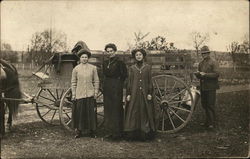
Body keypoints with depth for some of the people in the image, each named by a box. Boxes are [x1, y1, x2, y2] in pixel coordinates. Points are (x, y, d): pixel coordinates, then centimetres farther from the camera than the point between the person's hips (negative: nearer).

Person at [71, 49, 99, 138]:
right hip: (79, 94, 0)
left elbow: (96, 81, 8)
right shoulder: (76, 69, 4)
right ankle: (78, 131, 13)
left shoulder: (93, 68, 5)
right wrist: (73, 94, 3)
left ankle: (91, 131, 14)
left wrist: (96, 92, 3)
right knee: (79, 112, 1)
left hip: (90, 94, 0)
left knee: (90, 112, 3)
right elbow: (73, 82, 6)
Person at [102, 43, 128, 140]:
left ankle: (117, 132, 4)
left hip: (116, 88, -7)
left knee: (116, 109, -3)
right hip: (107, 88, 7)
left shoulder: (119, 62, -7)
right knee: (108, 109, 8)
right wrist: (106, 84, 12)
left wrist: (118, 84, -1)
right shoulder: (105, 63, 12)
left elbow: (124, 75, -6)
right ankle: (110, 131, 17)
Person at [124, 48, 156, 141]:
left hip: (144, 93, 0)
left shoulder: (147, 67, 6)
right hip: (134, 94, 1)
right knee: (133, 113, 0)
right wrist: (128, 94, 0)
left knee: (145, 112, 1)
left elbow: (150, 81, 4)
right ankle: (133, 134, 6)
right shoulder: (132, 68, 8)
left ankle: (145, 134, 7)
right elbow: (129, 82, 7)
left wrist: (150, 93, -3)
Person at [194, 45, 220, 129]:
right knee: (204, 105, 11)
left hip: (211, 87, -7)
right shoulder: (200, 63, 16)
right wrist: (197, 74, -1)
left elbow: (216, 74, -14)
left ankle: (213, 122, 4)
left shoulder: (213, 62, -4)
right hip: (203, 87, 7)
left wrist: (205, 74, -19)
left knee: (210, 105, -5)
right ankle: (208, 121, 24)